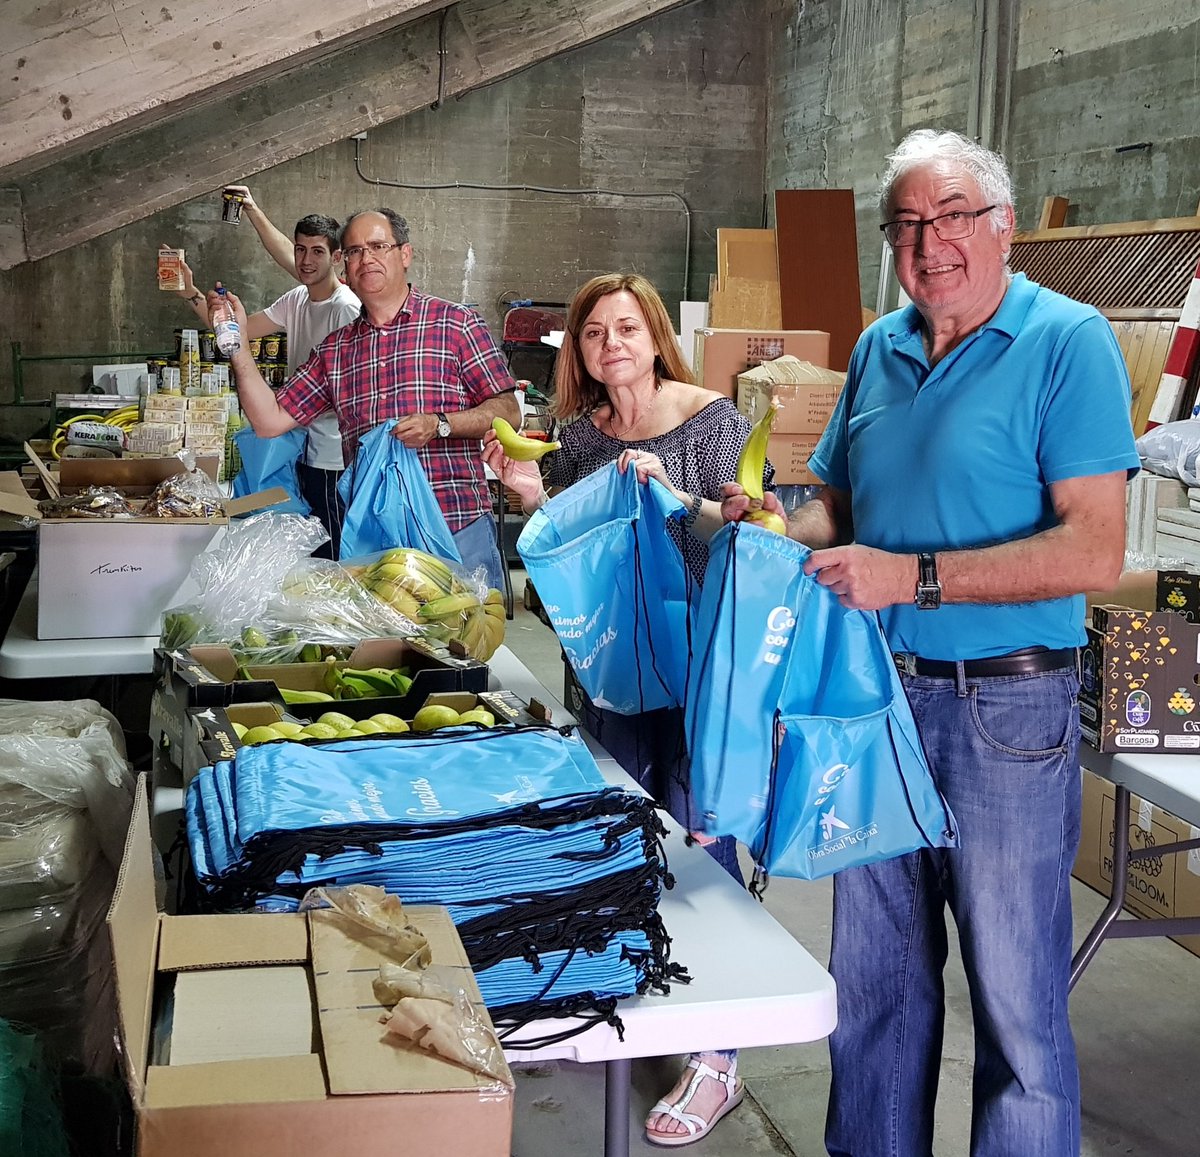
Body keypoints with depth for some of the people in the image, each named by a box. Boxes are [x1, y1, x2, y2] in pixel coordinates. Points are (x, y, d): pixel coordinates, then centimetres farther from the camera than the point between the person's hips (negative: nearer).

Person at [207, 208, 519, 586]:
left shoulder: (456, 323, 3)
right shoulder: (334, 349, 15)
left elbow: (507, 412, 0)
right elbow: (270, 421, 10)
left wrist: (439, 424, -15)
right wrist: (238, 344, 2)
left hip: (459, 528, -3)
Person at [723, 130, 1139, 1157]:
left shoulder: (1068, 342, -10)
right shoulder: (879, 350, 9)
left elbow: (1095, 551, -19)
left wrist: (913, 577, -24)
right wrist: (775, 531, -5)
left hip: (1006, 710, -6)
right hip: (877, 696, 6)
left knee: (1016, 1000, 5)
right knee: (873, 977, 18)